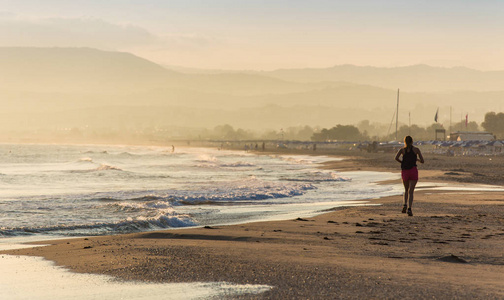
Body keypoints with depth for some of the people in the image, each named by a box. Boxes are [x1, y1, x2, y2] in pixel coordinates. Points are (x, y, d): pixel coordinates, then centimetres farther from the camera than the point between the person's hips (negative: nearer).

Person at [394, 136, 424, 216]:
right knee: (411, 191, -4)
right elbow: (422, 161, 6)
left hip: (404, 171, 1)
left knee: (406, 190, 22)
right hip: (413, 170, -1)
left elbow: (396, 158, -11)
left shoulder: (402, 150, 6)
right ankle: (409, 208, -22)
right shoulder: (416, 149, 5)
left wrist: (402, 162, 8)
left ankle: (405, 205, 0)